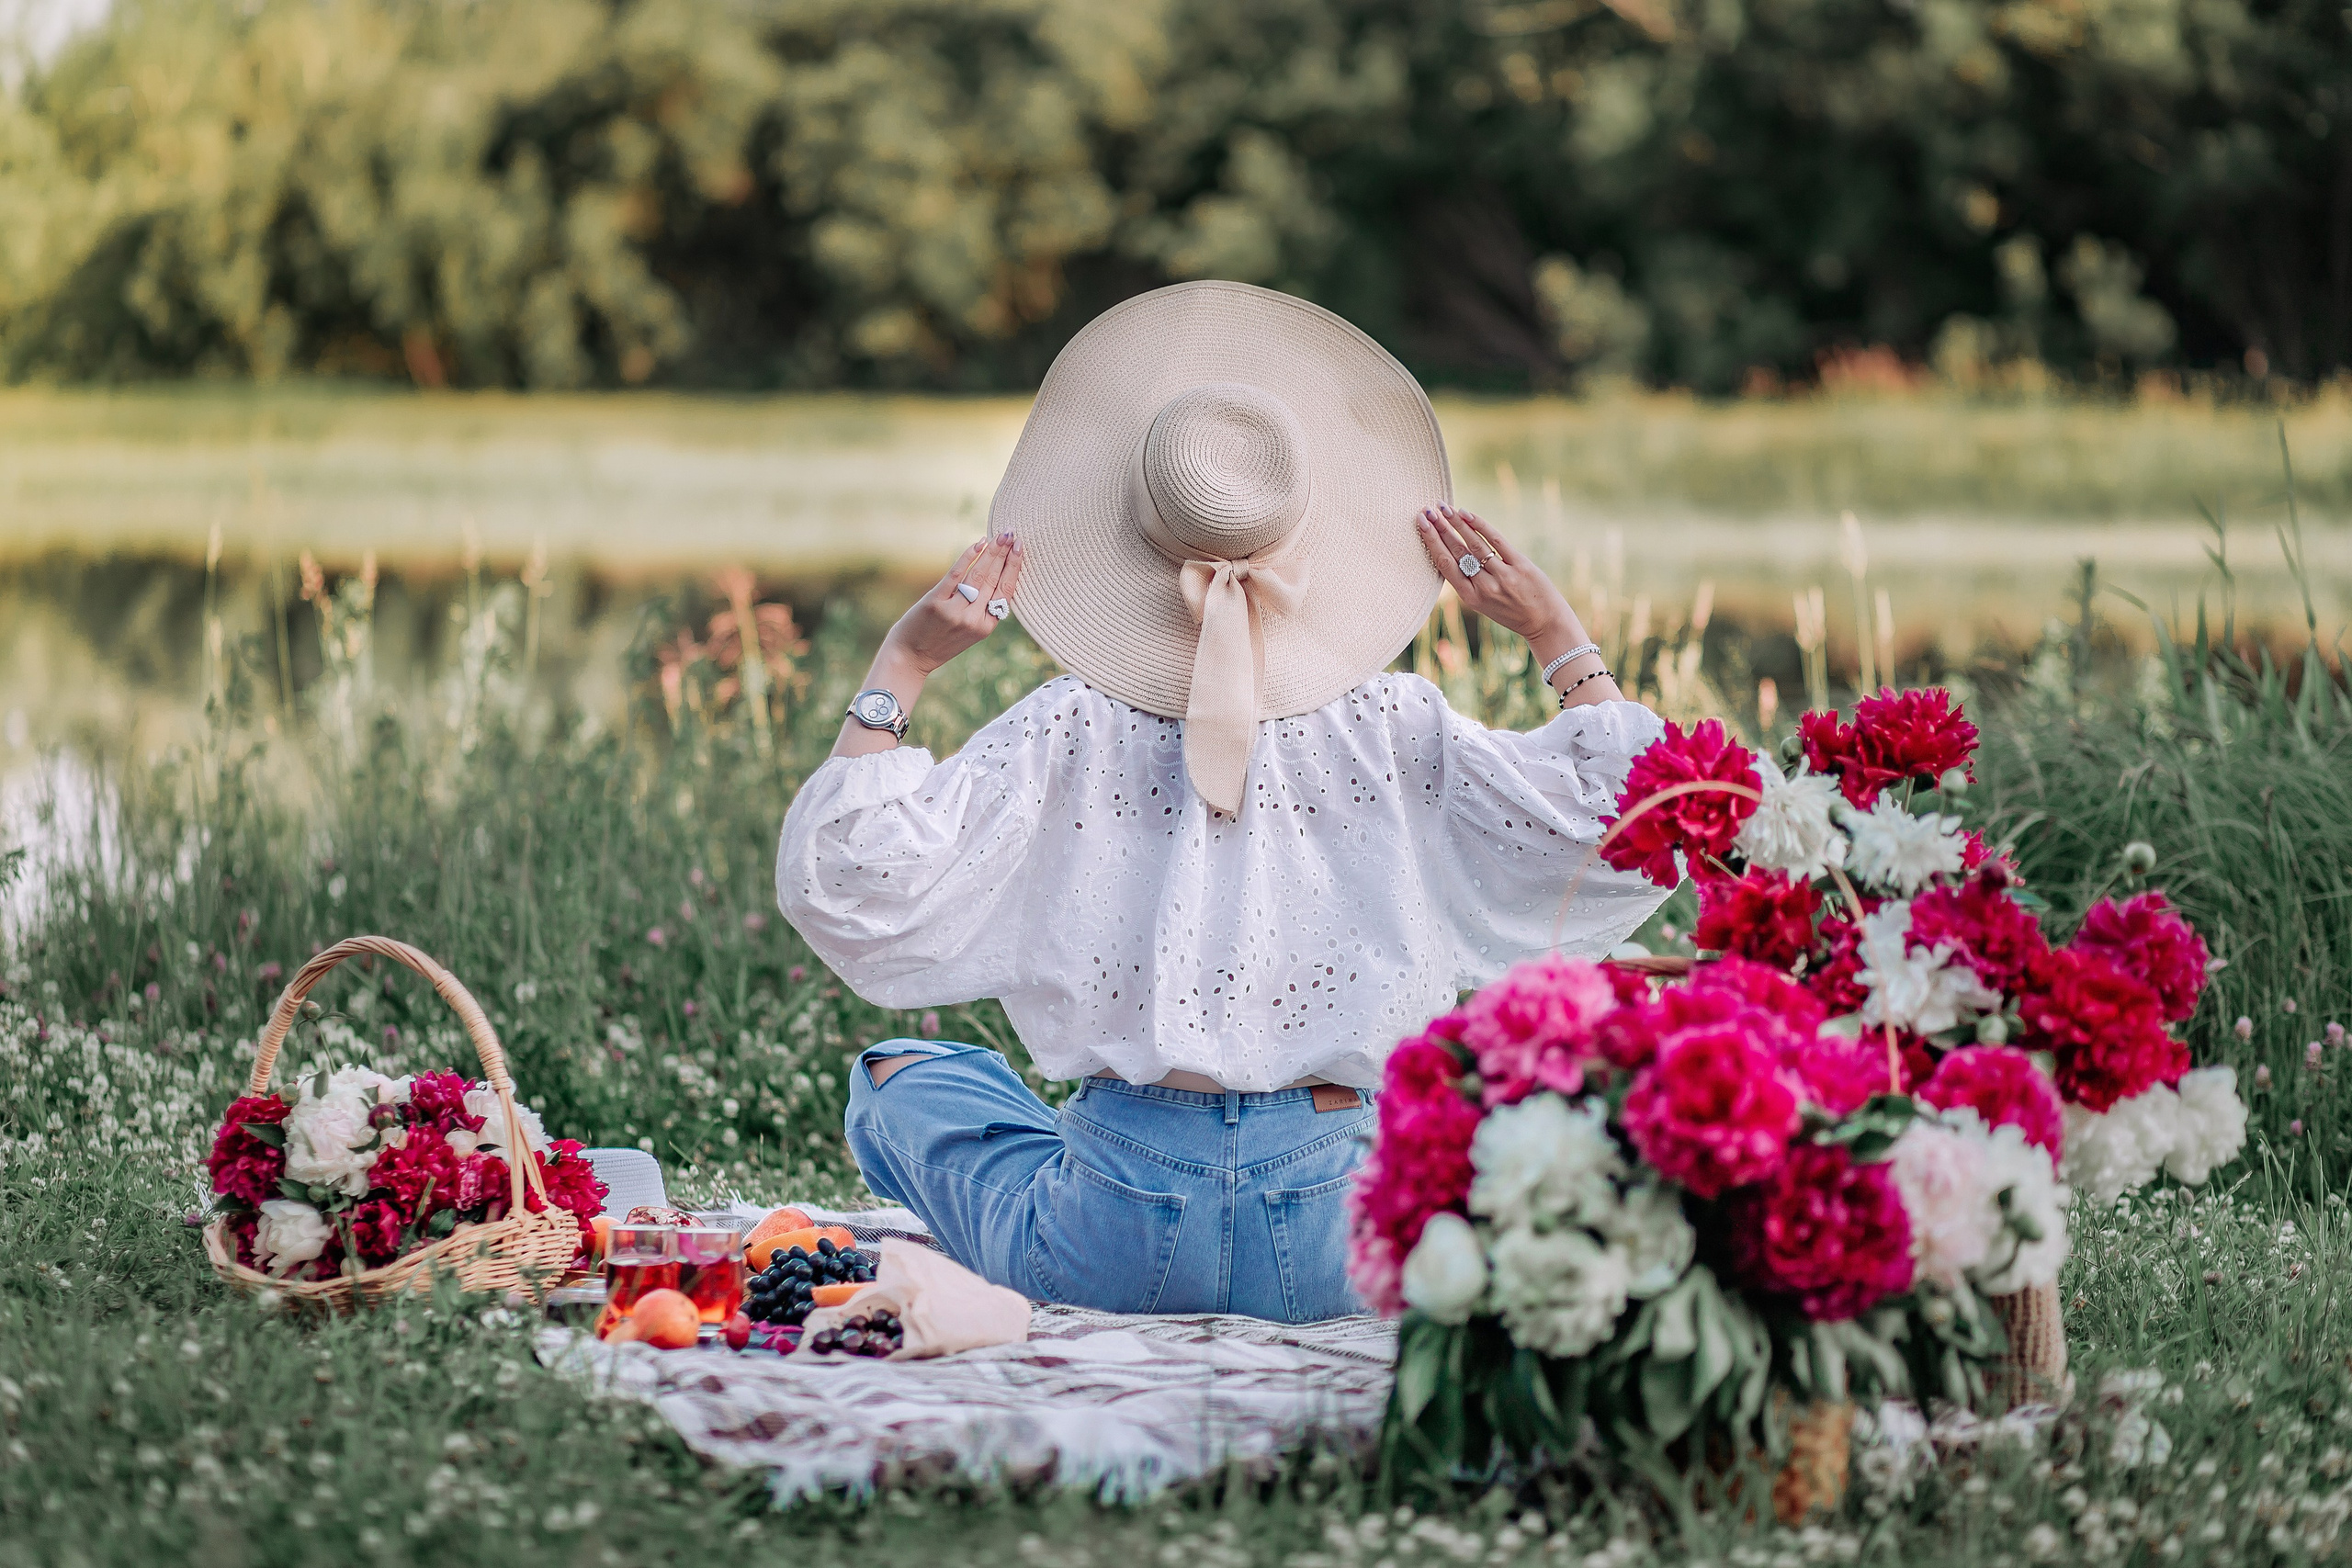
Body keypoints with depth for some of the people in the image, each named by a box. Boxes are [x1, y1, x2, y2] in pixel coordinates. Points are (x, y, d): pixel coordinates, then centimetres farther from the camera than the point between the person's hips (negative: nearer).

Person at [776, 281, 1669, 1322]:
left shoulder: (1064, 734, -6)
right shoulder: (1396, 730, -4)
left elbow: (844, 876, -8)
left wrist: (902, 663, -3)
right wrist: (1556, 634, 5)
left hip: (1106, 1250, -1)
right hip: (1336, 1256, 1)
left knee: (899, 1073, 28)